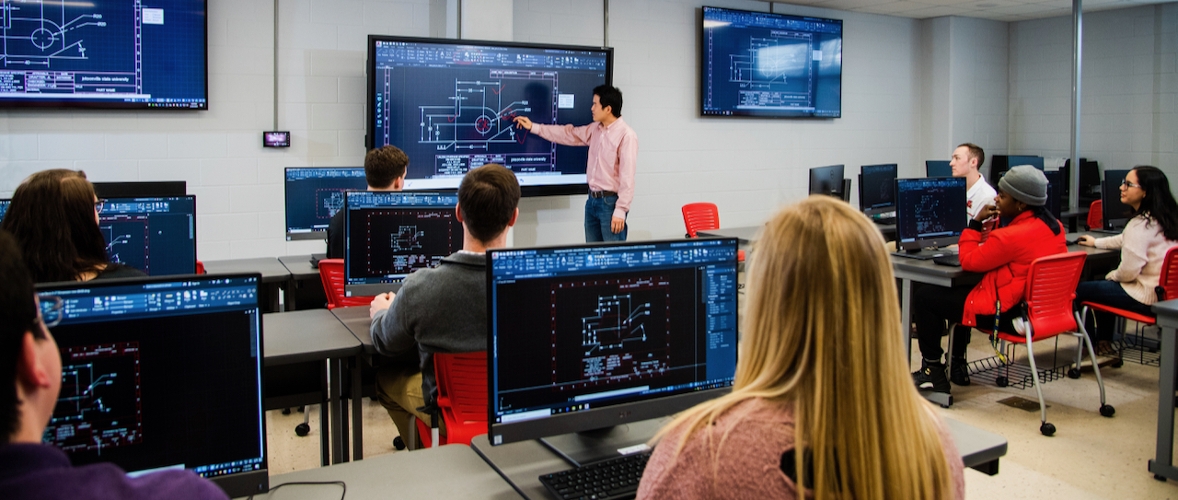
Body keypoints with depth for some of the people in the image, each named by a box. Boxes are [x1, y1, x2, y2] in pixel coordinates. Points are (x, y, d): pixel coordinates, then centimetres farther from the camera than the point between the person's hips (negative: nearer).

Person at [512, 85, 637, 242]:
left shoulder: (626, 136, -15)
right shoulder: (595, 129, 10)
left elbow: (627, 176, -18)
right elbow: (569, 135, 21)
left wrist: (620, 210, -21)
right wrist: (534, 127, 21)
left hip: (610, 202, -8)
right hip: (592, 200, 8)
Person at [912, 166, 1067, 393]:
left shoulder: (1011, 236, -27)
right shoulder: (1054, 226, 3)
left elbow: (969, 261, -15)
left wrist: (976, 222, -8)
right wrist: (992, 236, 6)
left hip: (1007, 314, -10)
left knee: (925, 297, 1)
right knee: (959, 290, 31)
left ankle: (933, 372, 10)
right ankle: (957, 364, 34)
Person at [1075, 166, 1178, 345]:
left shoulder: (1141, 224, -24)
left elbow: (1128, 272, -26)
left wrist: (1112, 275, -5)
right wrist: (1096, 242, 33)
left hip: (1147, 298, -10)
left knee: (1080, 290, 2)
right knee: (1103, 285, 31)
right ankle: (1104, 340, 38)